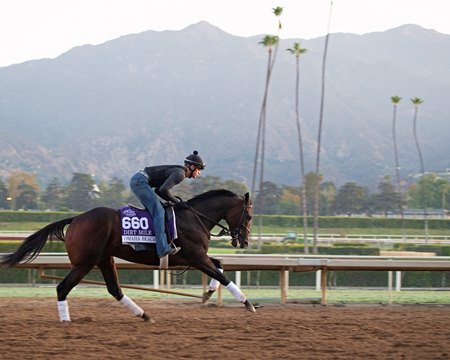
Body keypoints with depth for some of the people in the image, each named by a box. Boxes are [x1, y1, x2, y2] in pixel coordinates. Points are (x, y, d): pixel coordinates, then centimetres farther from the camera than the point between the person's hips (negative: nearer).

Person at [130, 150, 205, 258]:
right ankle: (163, 249, -20)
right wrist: (177, 202, -9)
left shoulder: (177, 171, 19)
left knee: (155, 210, 16)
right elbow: (163, 190, -22)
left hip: (136, 180, 10)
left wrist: (174, 200, 11)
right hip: (140, 181, -10)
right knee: (159, 211, -13)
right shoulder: (180, 174, -11)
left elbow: (157, 190, 21)